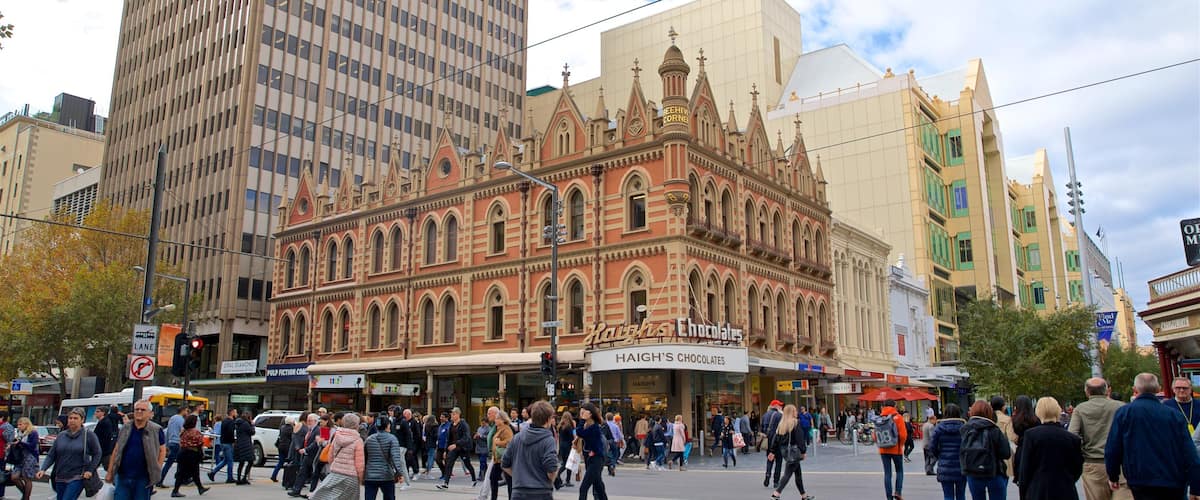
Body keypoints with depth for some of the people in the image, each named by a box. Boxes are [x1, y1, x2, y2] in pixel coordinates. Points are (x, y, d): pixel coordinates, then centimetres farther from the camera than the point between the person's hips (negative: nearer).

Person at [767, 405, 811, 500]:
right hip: (794, 451, -7)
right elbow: (800, 438, -13)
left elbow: (775, 438, 7)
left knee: (798, 473, 17)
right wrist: (803, 451, -6)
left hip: (784, 451, 7)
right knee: (788, 473, -6)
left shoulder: (781, 424, 8)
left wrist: (772, 451, 8)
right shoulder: (796, 423, -11)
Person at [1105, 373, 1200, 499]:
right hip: (1174, 486, 3)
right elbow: (1190, 454, -1)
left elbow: (1112, 449, -3)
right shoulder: (1175, 414, 0)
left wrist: (1113, 476, 12)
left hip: (1141, 483, -3)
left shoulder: (1123, 413, -5)